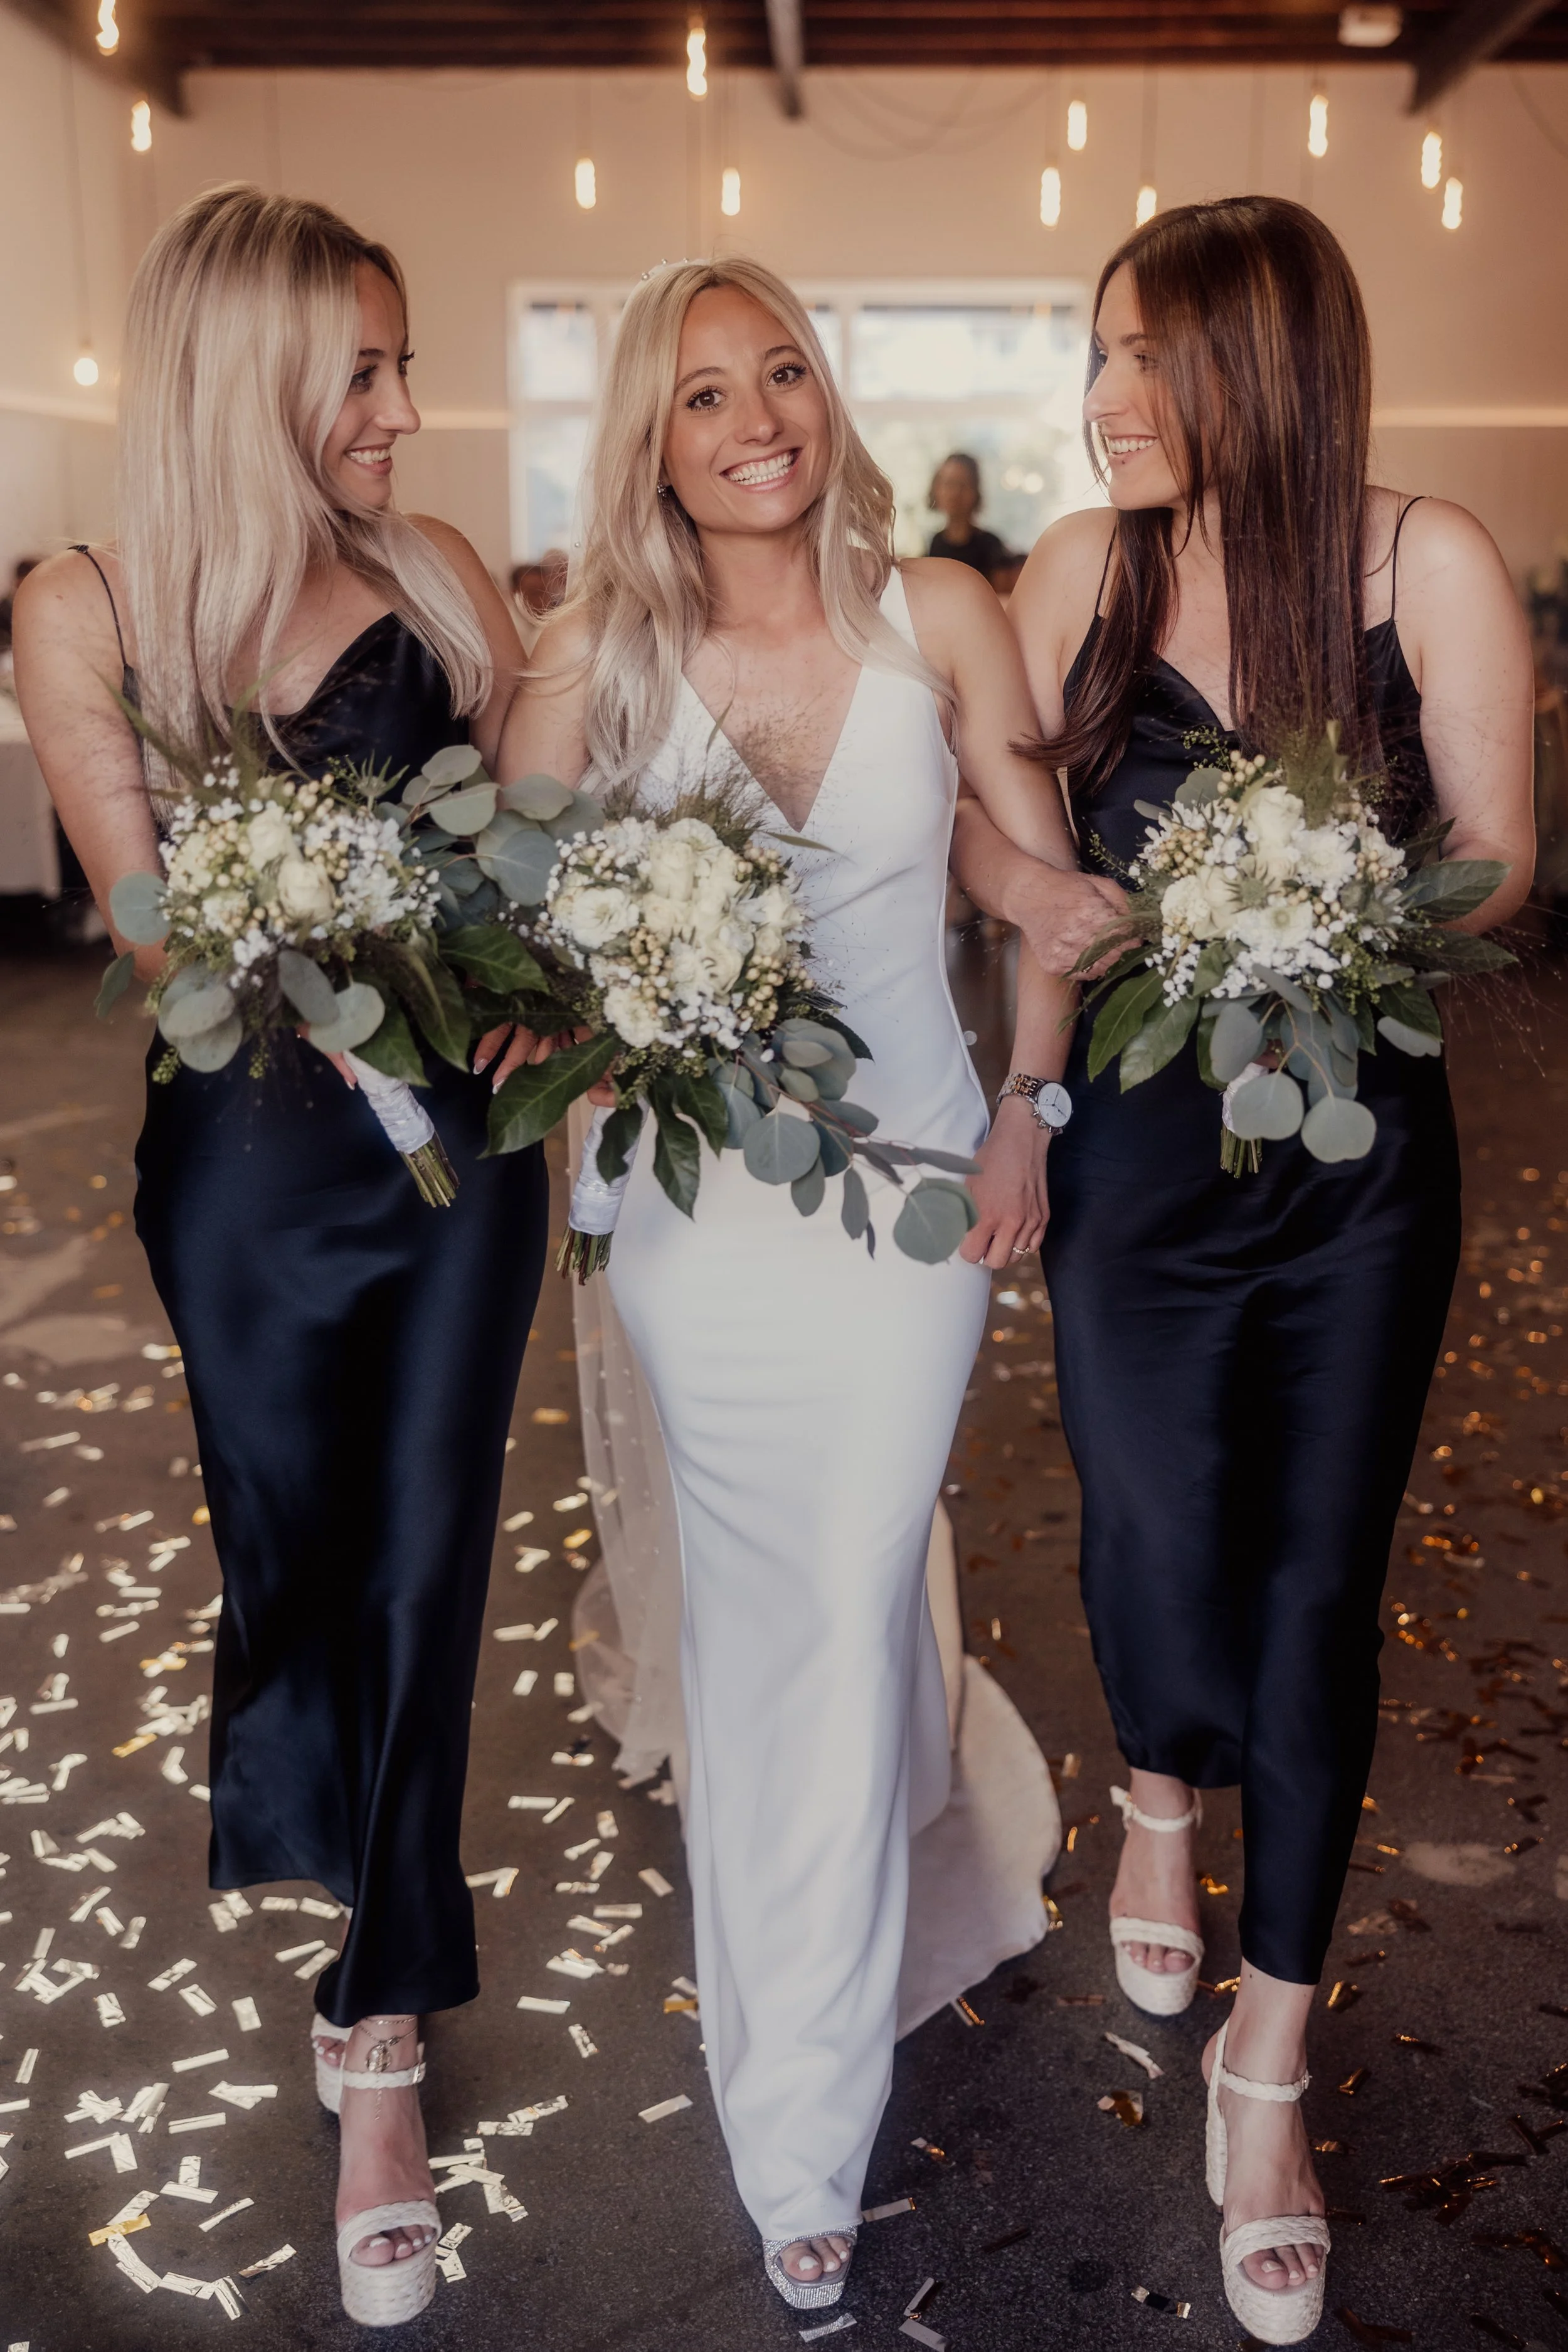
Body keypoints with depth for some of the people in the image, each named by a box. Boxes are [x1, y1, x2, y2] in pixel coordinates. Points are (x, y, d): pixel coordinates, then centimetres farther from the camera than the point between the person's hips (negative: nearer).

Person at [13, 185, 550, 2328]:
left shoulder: (435, 577, 0)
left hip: (455, 1136, 1)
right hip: (251, 1158, -1)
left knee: (419, 1568, 5)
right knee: (291, 1543, 14)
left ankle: (379, 2039, 22)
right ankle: (304, 1847, 46)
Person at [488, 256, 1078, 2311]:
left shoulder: (939, 616, -5)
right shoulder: (599, 650, -5)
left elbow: (1048, 868, 4)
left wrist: (1032, 1109, -2)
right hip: (698, 1190, 1)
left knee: (843, 1605, 1)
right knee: (768, 1611, 11)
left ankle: (805, 2122, 17)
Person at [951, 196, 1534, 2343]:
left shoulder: (1428, 562, -6)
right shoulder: (1083, 567, -1)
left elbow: (1494, 860, -3)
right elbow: (992, 830, 5)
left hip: (1356, 1149, -1)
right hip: (1139, 1144, 1)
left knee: (1315, 1592, 5)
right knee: (1166, 1574, -3)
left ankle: (1268, 2060, 24)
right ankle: (1163, 1788, 38)